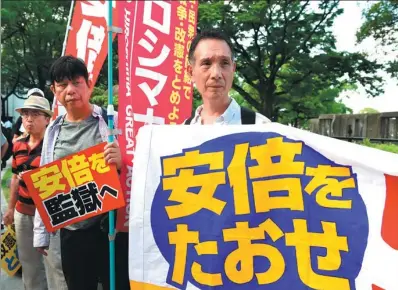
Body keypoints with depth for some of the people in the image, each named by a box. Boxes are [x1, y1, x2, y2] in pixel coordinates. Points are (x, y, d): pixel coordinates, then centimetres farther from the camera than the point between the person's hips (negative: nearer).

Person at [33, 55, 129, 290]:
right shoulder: (53, 130, 7)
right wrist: (41, 232, 13)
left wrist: (122, 163, -26)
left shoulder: (113, 121, -6)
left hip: (110, 228, -4)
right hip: (71, 232, 4)